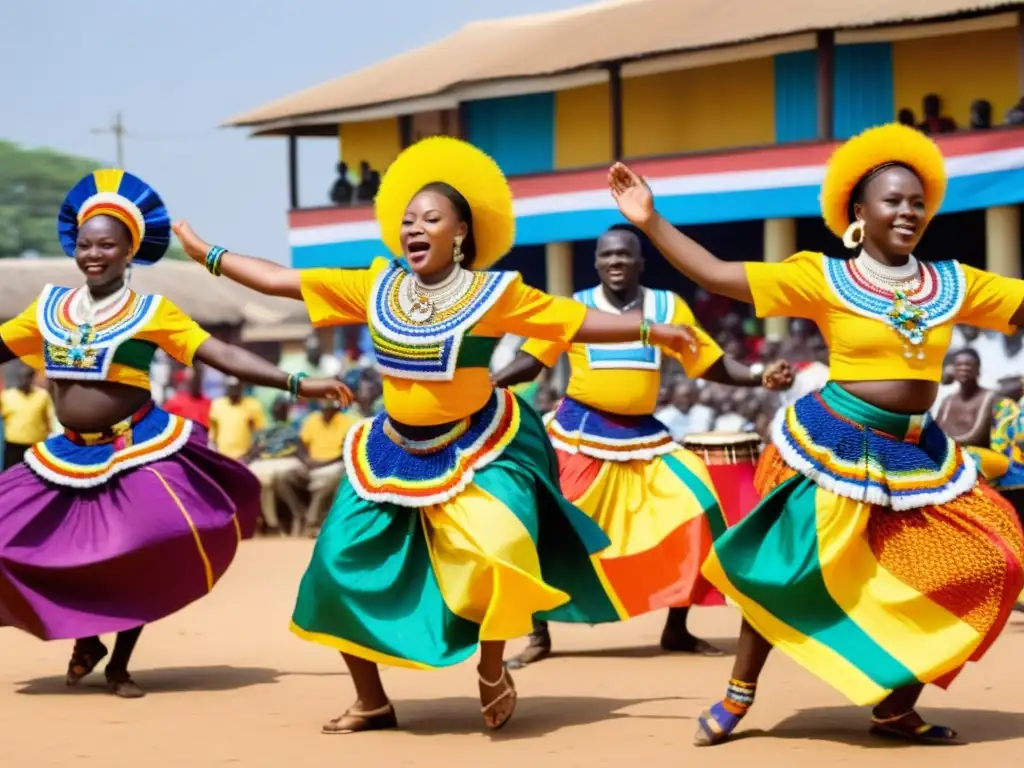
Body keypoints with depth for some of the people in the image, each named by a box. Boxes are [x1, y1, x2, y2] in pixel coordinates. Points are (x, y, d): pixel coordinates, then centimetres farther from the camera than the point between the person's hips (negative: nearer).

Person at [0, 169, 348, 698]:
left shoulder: (152, 312, -6)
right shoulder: (50, 307, 5)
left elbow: (222, 355, -11)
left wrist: (296, 384, -20)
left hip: (139, 452, -4)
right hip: (67, 456, 4)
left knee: (139, 557, -5)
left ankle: (119, 665, 18)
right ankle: (85, 640, 25)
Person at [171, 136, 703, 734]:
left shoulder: (494, 294, -11)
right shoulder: (375, 288, -2)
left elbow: (581, 321, -11)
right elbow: (281, 280, 2)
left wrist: (651, 330, -21)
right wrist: (206, 253, 2)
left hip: (478, 452, -4)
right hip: (395, 453, 4)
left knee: (492, 562, -24)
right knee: (343, 566, -1)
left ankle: (493, 671, 5)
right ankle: (372, 702, 15)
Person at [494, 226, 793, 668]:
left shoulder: (667, 308, 5)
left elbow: (713, 365, 5)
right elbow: (530, 362, -1)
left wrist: (761, 378, -11)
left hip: (645, 436, 2)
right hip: (581, 433, -2)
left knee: (692, 507, -7)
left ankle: (676, 629, 8)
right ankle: (539, 635, 11)